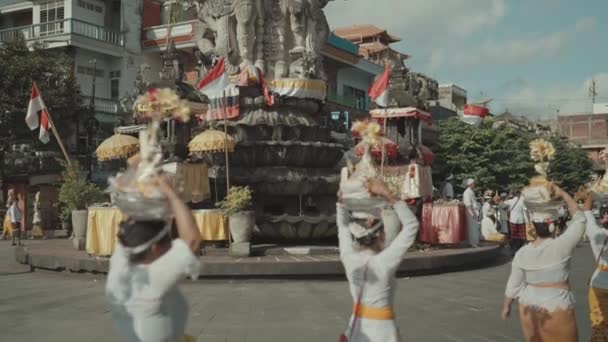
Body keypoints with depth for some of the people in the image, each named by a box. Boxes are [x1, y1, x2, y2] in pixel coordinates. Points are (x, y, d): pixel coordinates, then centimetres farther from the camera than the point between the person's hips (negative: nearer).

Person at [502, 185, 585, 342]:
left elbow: (514, 284, 0)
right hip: (556, 308, -4)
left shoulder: (522, 253, -5)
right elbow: (579, 219, -5)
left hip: (529, 308, 4)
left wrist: (506, 306, 13)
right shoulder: (561, 246, -16)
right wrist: (563, 194, 0)